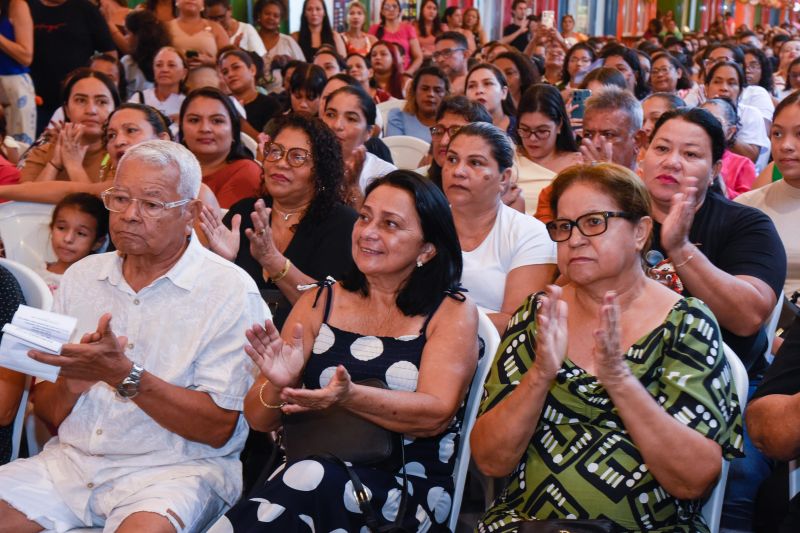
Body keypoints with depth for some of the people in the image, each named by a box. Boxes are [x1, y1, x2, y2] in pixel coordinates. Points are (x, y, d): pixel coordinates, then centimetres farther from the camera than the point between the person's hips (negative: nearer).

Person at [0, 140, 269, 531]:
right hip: (71, 457, 5)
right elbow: (46, 412, 12)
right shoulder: (81, 276, 11)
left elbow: (219, 428, -11)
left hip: (177, 467, -5)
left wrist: (124, 375, -21)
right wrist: (70, 384, -11)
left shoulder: (230, 290, -5)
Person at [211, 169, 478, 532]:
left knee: (313, 479, -33)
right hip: (307, 468, 3)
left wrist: (349, 397, -28)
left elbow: (437, 414, -13)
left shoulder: (453, 313, 3)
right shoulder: (319, 303, 11)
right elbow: (259, 419, 8)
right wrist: (278, 385, -15)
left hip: (408, 488, -2)